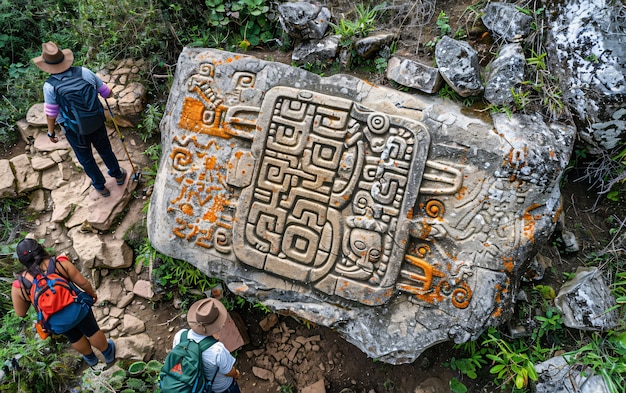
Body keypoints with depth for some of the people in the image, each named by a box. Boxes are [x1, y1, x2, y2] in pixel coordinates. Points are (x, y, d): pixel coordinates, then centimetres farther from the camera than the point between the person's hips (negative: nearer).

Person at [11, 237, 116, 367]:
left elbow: (21, 313, 0)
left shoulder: (19, 285, -10)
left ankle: (91, 358, 55)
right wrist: (92, 293, 10)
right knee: (92, 332, 24)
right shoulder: (60, 263, -14)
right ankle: (108, 355, 47)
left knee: (75, 338, 30)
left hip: (57, 323, 2)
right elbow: (83, 282, -9)